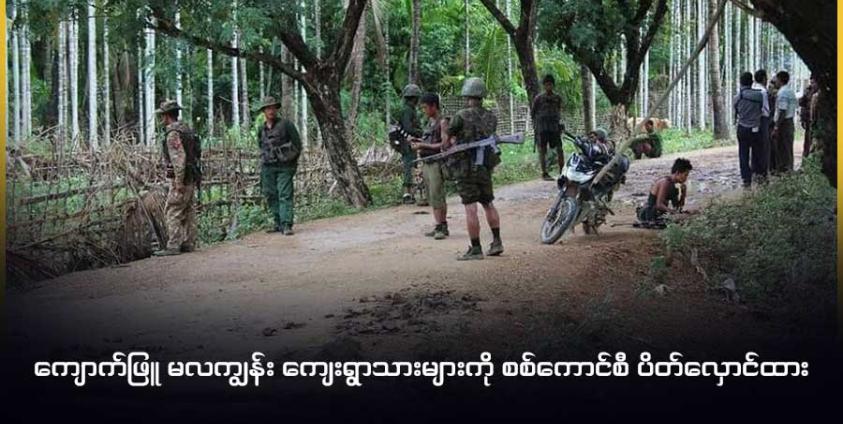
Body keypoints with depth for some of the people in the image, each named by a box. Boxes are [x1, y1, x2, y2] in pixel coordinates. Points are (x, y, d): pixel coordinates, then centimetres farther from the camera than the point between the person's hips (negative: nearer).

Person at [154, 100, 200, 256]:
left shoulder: (173, 133, -16)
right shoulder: (186, 129, 15)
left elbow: (179, 158, -23)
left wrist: (179, 182, -23)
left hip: (181, 179, -10)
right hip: (191, 178, 10)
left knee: (173, 212, -8)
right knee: (188, 211, 11)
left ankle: (173, 246, -10)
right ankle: (188, 243, 15)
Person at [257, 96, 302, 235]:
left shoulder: (286, 124, -3)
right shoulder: (261, 129, 12)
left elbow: (297, 143, 0)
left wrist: (292, 161, 0)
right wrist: (264, 160, 14)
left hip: (284, 167, -5)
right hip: (267, 167, 5)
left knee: (285, 195, -11)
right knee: (271, 196, 6)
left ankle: (286, 225, -16)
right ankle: (278, 224, 14)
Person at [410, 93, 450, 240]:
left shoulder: (443, 122, -9)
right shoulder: (430, 122, 16)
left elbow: (444, 144, -16)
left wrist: (423, 145, -16)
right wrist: (418, 141, 8)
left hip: (437, 163, -8)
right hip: (426, 163, 8)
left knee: (437, 196, -12)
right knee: (433, 198, 8)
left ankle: (441, 227, -11)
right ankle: (441, 227, 12)